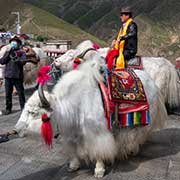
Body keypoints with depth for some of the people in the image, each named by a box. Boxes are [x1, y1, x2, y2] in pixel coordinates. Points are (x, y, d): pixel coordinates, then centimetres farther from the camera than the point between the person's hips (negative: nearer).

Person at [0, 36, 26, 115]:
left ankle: (23, 107, 13)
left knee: (21, 93, 3)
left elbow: (23, 62, -12)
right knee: (8, 94, 8)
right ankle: (8, 108, 18)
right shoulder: (7, 52, 13)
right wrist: (8, 53, -6)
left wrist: (16, 58, -27)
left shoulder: (21, 53, 4)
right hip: (8, 76, 3)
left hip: (18, 76, -3)